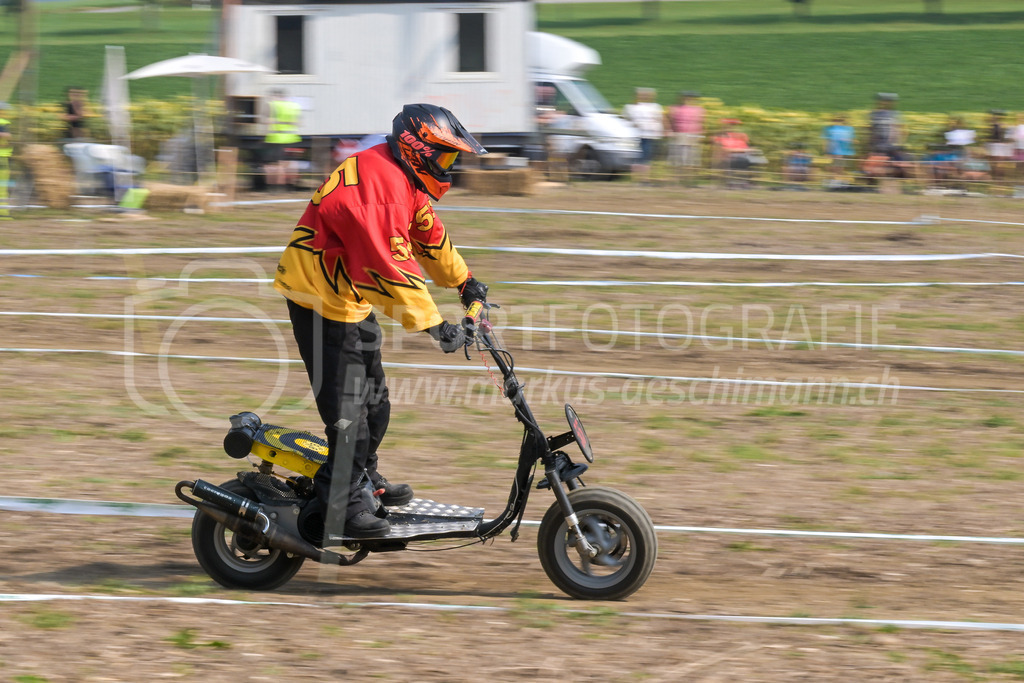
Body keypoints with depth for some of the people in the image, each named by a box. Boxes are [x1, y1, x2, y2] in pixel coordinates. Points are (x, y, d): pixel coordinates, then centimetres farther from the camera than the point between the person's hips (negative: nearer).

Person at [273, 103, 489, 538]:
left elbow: (428, 236, 23)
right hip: (321, 302, -11)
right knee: (347, 408, -11)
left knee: (374, 401, 20)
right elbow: (390, 265, -32)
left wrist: (464, 281, 30)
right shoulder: (377, 184, -28)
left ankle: (365, 477, 36)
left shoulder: (405, 182, 7)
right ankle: (344, 501, -4)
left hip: (354, 300, 11)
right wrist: (433, 325, -32)